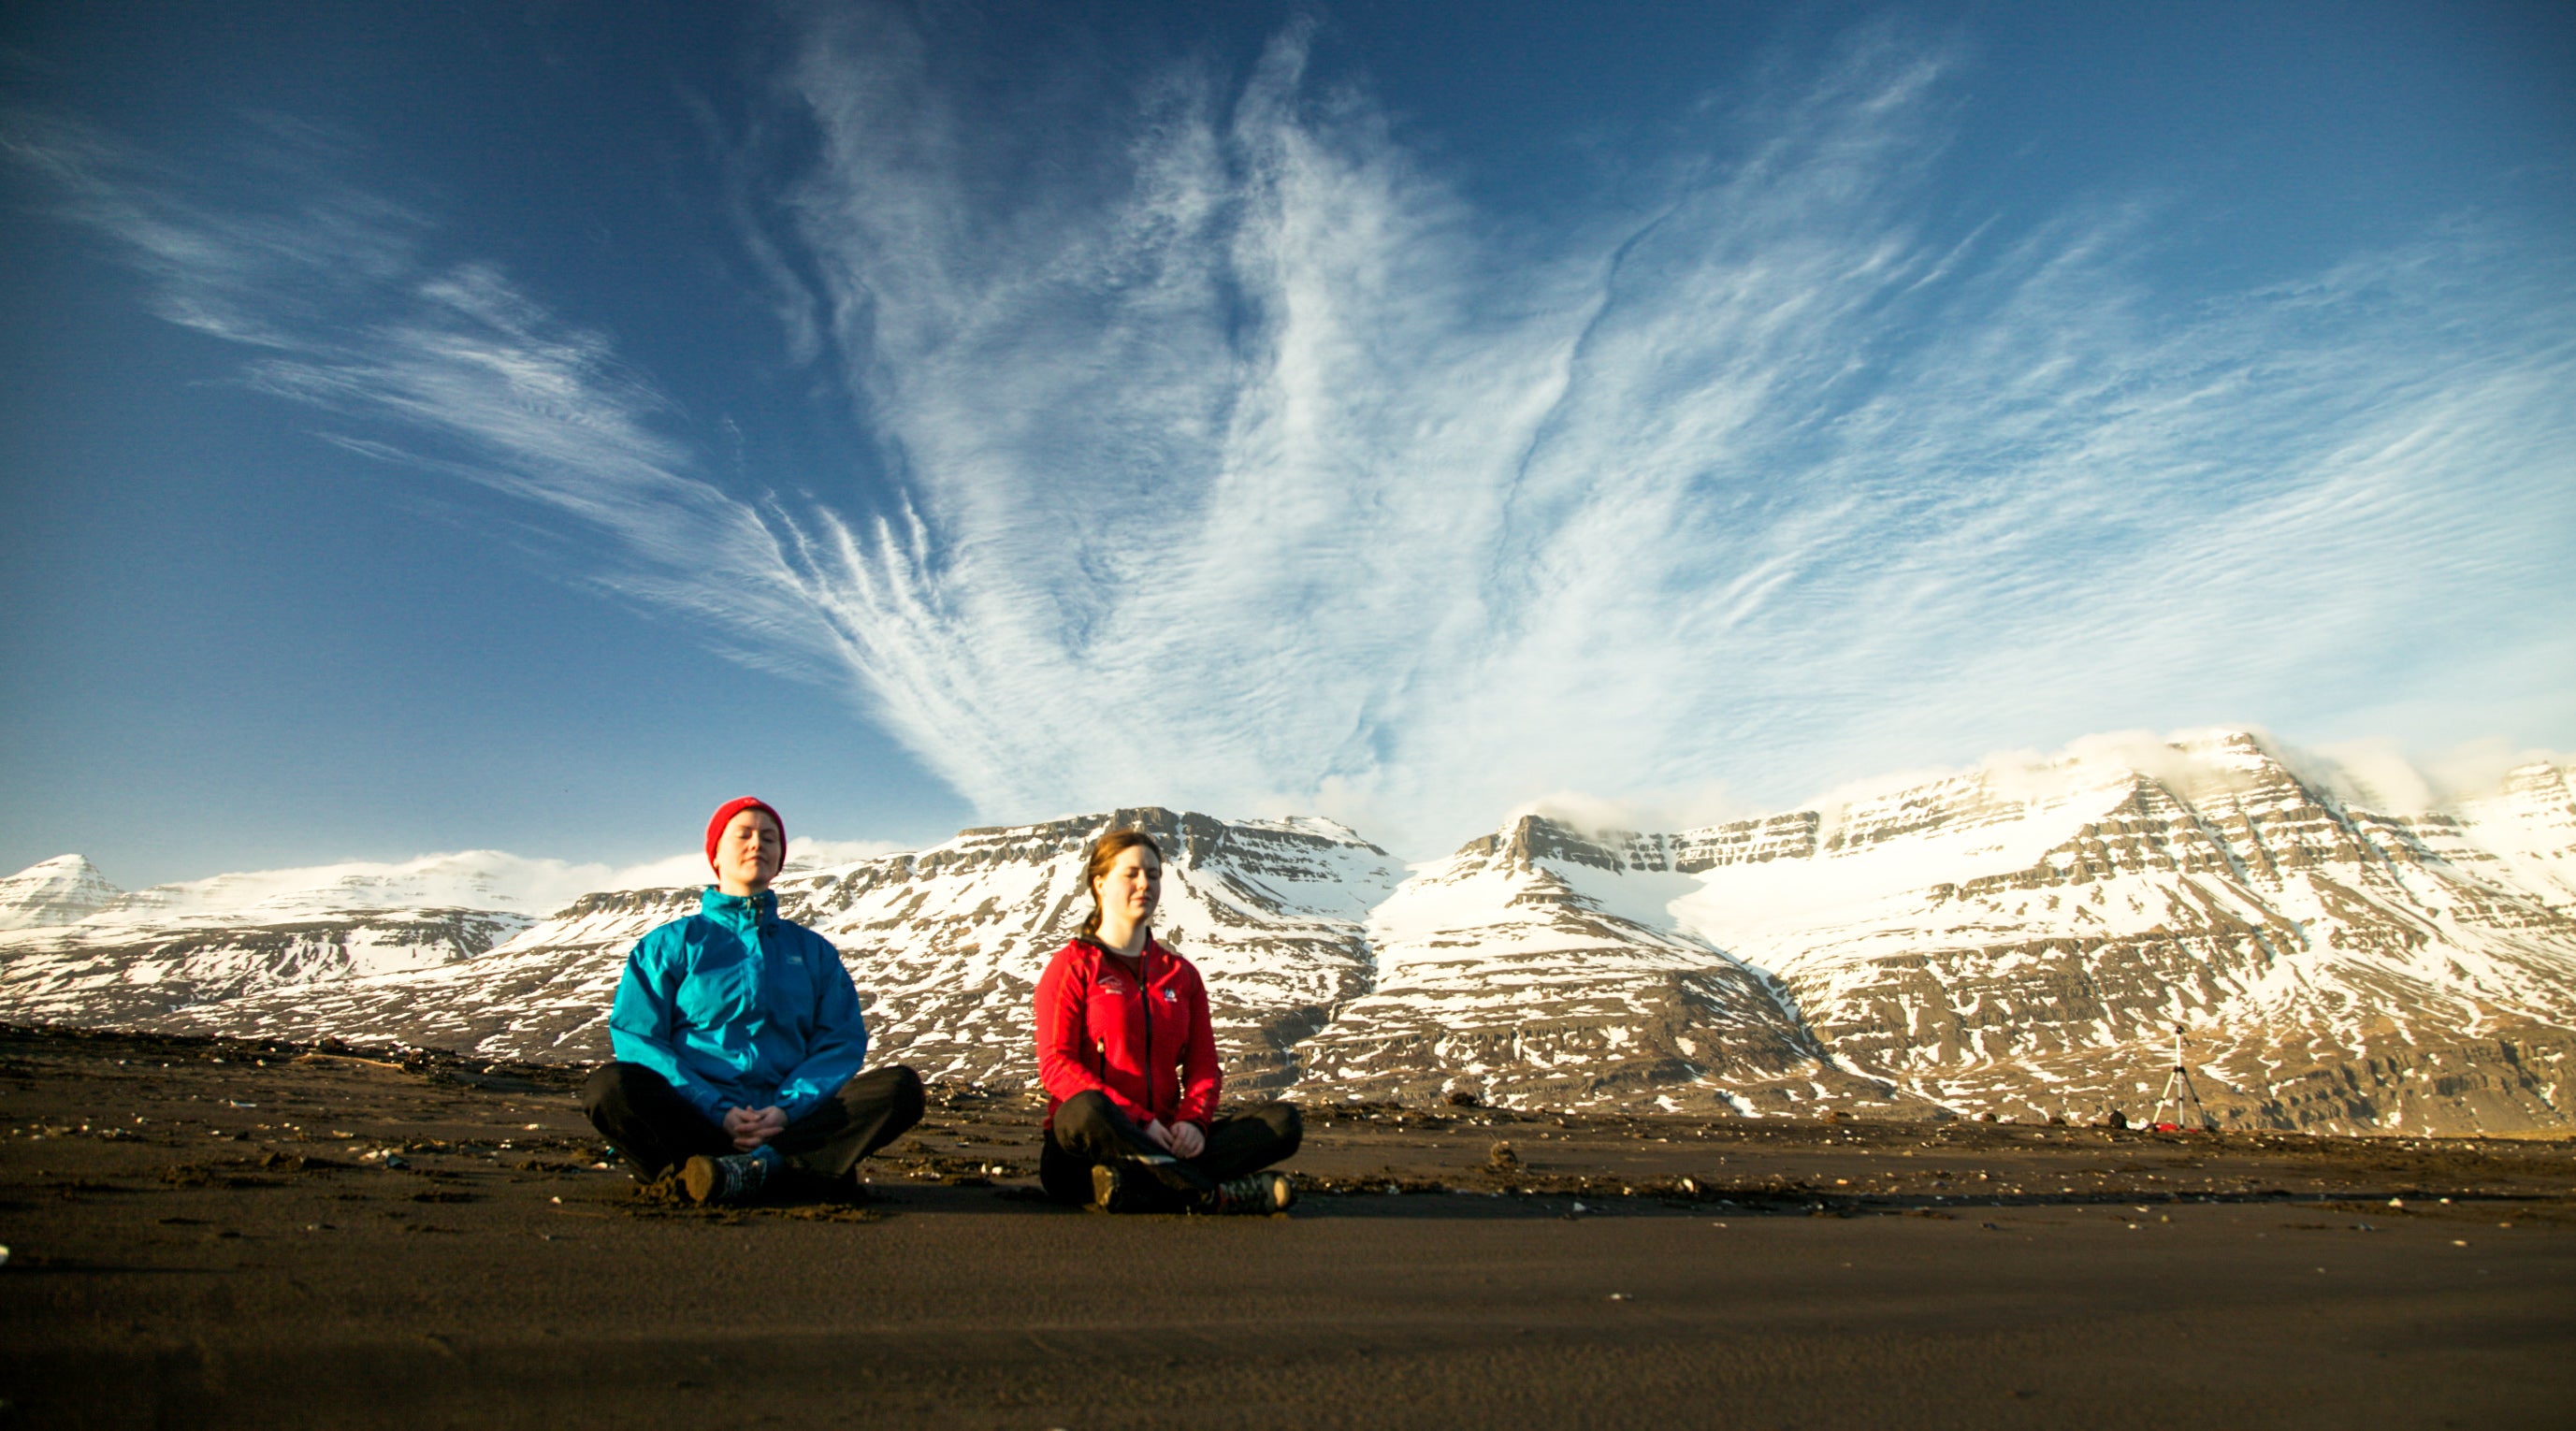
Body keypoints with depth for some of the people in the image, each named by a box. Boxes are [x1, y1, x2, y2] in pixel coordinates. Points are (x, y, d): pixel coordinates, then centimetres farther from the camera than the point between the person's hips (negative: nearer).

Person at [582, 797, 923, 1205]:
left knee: (901, 1087, -24)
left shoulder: (814, 951, 20)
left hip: (790, 1121, 2)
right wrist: (718, 1112, -13)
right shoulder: (670, 944, 15)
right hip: (692, 1119, -1)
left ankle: (760, 1166, -40)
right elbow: (636, 1037, 2)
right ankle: (788, 1172, -37)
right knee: (610, 1087, -32)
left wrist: (787, 1108, -11)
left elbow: (842, 1042, 10)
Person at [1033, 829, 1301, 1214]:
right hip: (1084, 1147, -5)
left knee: (1284, 1121, -17)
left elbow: (1202, 1063, 12)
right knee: (1086, 1110, -40)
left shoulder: (1181, 973, 17)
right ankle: (1216, 1194, -30)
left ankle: (1132, 1185, -36)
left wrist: (1193, 1120, -12)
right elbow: (1056, 1063, -8)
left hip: (1162, 1144, 5)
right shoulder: (1072, 965, 3)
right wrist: (1137, 1120, -19)